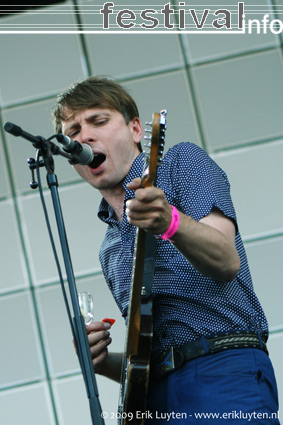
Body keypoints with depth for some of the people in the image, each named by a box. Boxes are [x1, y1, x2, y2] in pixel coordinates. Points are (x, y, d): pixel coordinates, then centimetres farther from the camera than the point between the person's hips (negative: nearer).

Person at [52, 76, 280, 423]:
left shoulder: (181, 161, 9)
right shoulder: (110, 250, 23)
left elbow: (227, 263, -8)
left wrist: (170, 221, -25)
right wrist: (103, 361, 5)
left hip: (224, 370, -5)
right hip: (155, 396, 6)